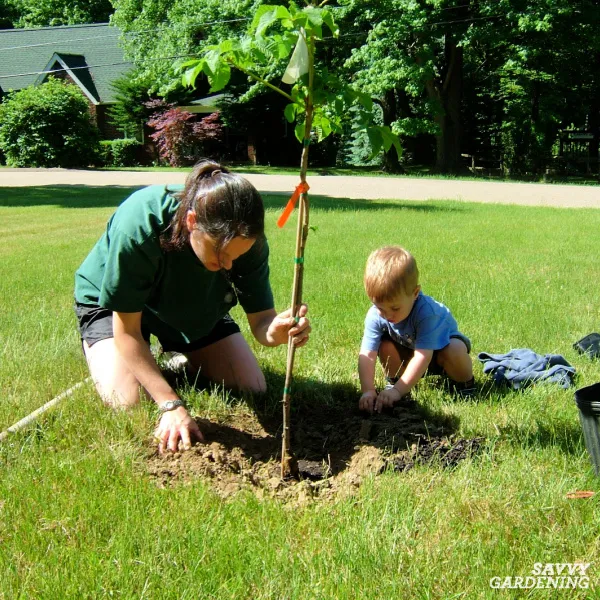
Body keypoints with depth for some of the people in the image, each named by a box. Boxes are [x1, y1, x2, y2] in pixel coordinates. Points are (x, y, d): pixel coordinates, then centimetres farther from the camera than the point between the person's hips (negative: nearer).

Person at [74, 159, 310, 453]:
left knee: (253, 388, -4)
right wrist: (172, 405, -37)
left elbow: (260, 319, -26)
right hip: (112, 302, -3)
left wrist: (276, 331, -53)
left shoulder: (247, 240, -29)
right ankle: (96, 348, 10)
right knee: (125, 399, -25)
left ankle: (182, 360, 25)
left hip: (193, 305, 4)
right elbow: (127, 330, -33)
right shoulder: (138, 226, -41)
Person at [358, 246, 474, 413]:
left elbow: (423, 356, -44)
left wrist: (398, 390, -48)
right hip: (408, 348, 3)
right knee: (385, 346, -27)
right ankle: (393, 380, 2)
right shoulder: (375, 315, -29)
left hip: (439, 344, -3)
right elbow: (367, 355, -32)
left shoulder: (426, 312, -41)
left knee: (455, 350, -36)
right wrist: (368, 391, -46)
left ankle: (464, 382, -5)